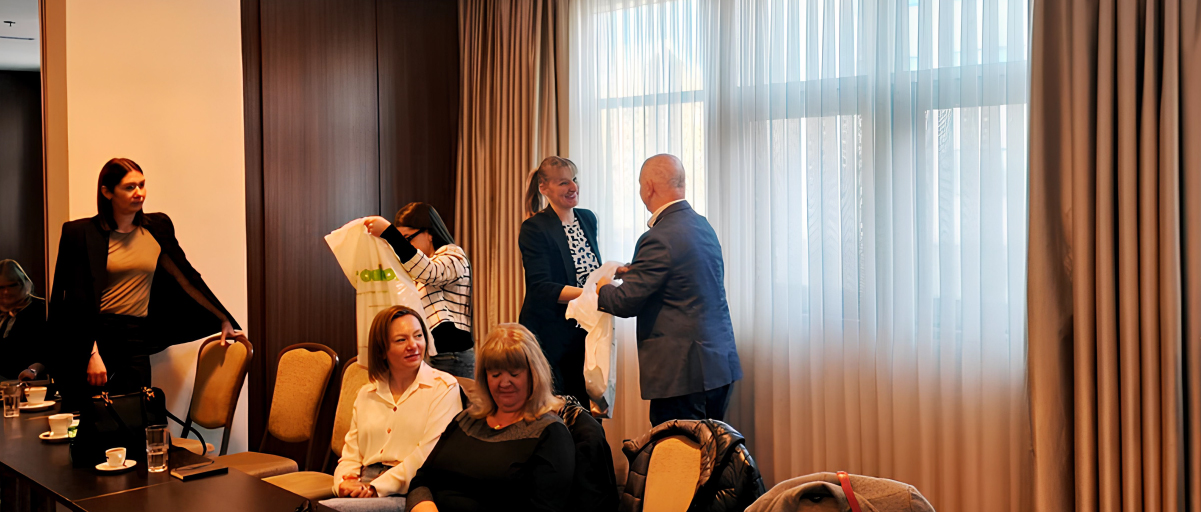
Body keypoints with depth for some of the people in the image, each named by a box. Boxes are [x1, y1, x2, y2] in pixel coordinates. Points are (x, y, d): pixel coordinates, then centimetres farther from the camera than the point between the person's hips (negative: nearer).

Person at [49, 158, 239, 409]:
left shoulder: (157, 227, 10)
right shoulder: (81, 233, -1)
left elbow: (185, 276, 16)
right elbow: (77, 300, -5)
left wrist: (224, 320, 16)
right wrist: (92, 353, -13)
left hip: (136, 342, 3)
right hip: (92, 339, -3)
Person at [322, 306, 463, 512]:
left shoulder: (443, 387, 1)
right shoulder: (367, 394, 19)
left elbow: (428, 454, -10)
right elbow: (351, 455, 16)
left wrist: (377, 487, -16)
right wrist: (344, 484, -6)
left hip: (408, 495, -5)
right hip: (365, 491, 6)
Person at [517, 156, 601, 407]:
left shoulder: (588, 219, 9)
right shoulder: (534, 229, -11)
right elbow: (541, 288, -20)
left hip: (586, 331, 6)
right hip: (550, 336, -6)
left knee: (584, 403, 7)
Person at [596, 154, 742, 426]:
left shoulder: (660, 239, -18)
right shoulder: (703, 225, 9)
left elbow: (626, 303, -14)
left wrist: (604, 290, 7)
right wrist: (636, 271, 24)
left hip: (685, 372, -9)